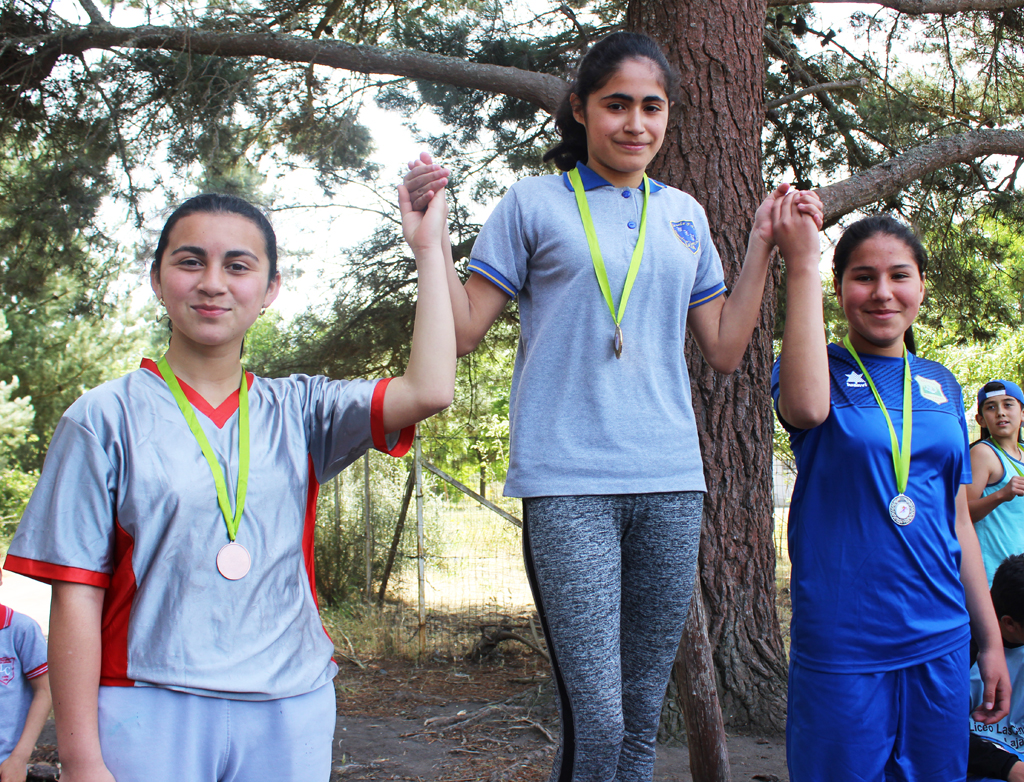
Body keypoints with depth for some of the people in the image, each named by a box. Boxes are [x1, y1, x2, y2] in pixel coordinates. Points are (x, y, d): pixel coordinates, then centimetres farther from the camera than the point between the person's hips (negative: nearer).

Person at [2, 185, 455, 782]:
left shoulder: (299, 412, 7)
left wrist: (428, 246, -4)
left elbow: (428, 391, -9)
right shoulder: (106, 418, 0)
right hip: (149, 711, -2)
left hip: (292, 709, 3)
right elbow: (75, 594, -3)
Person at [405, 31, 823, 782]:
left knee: (643, 717, 9)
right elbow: (464, 331, 3)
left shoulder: (684, 214, 17)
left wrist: (765, 244, 13)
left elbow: (724, 349, 18)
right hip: (569, 484, -4)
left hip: (670, 480, 5)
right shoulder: (535, 203, 6)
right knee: (596, 720, -11)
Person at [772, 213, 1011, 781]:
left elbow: (958, 522, 16)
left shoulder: (942, 385, 12)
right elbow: (807, 407, -29)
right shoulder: (822, 370, -2)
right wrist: (801, 264, -26)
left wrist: (991, 638, 15)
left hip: (940, 639, 5)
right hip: (842, 644, -4)